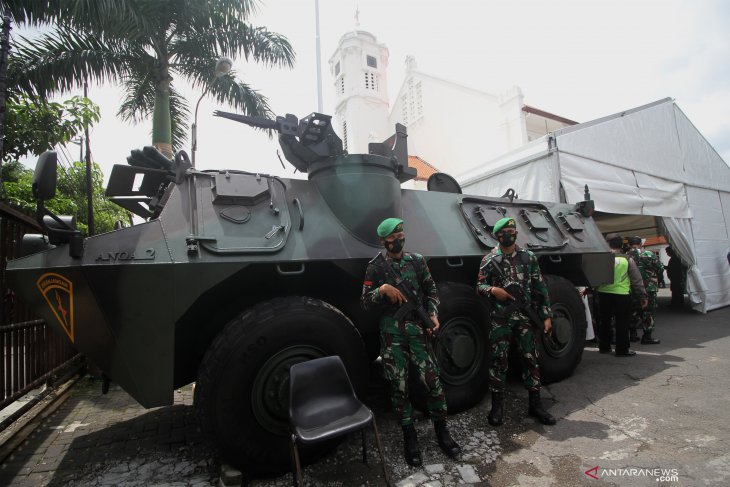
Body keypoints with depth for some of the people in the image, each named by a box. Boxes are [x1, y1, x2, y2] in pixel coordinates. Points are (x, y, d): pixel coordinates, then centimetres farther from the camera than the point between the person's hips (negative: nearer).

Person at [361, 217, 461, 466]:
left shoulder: (417, 260, 5)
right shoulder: (375, 267, -2)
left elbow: (431, 291, 10)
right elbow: (365, 302, -4)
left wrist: (433, 315, -4)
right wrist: (382, 289, -21)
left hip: (417, 329, 2)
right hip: (392, 334, -1)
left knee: (433, 380, 3)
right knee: (399, 387, 8)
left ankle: (441, 430, 26)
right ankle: (409, 436, 27)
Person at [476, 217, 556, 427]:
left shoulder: (529, 257, 6)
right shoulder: (489, 259, 0)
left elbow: (540, 288, 7)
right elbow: (479, 286, 2)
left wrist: (546, 316, 3)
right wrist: (493, 290, -20)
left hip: (525, 317, 2)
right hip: (500, 319, -2)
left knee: (531, 359, 10)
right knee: (498, 360, 4)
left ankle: (535, 404, 26)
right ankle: (497, 406, 18)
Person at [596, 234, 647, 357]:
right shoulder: (627, 259, -2)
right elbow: (637, 280, 2)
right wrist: (643, 296, 8)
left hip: (604, 294, 1)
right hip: (621, 296, -1)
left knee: (604, 321, 13)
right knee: (622, 323, 7)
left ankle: (604, 347, 22)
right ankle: (622, 349, 12)